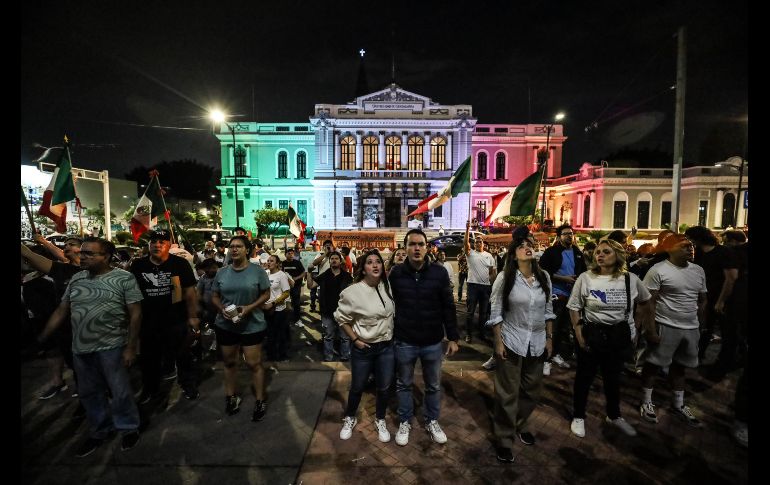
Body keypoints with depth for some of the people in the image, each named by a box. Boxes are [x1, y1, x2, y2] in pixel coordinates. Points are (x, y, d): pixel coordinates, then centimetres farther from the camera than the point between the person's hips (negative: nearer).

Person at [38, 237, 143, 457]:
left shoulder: (124, 278, -12)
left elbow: (135, 314, -13)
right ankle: (99, 431, 37)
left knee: (120, 391, 6)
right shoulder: (76, 279, 6)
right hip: (80, 348, 6)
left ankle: (129, 428, 27)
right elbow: (61, 311, 12)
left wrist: (131, 347, -15)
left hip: (111, 347, -6)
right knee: (89, 393, 18)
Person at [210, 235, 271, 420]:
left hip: (252, 325, -3)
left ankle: (260, 401, 18)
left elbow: (266, 294, -6)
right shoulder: (222, 272, 2)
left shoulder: (258, 271, -9)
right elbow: (214, 297, 8)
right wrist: (222, 309, -12)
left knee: (254, 364, 2)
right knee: (229, 362, 18)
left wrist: (249, 308, -19)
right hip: (226, 325, 4)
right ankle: (232, 396, 37)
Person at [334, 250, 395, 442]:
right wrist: (354, 339, -9)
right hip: (363, 348, -3)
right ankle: (350, 418, 44)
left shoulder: (388, 287, -5)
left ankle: (380, 421, 42)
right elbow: (341, 318, -6)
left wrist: (394, 334, 8)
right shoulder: (353, 292, -18)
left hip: (387, 346, 4)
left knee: (384, 387, 16)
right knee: (357, 387, 16)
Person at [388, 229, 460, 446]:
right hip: (404, 342, 0)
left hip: (433, 342, 1)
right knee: (404, 385, 19)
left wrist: (453, 337, -2)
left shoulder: (439, 272, -10)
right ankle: (405, 422, 41)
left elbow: (448, 307, -3)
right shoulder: (396, 273, -9)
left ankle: (432, 421, 43)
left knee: (433, 386, 19)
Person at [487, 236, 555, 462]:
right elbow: (496, 313, -9)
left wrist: (549, 338, 9)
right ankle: (504, 439, 24)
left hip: (537, 342, 5)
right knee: (508, 393, 6)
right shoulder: (505, 278, -11)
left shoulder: (544, 277, 1)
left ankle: (520, 425, 43)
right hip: (511, 342, -4)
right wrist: (498, 342, -11)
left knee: (532, 390, 18)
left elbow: (548, 310, 9)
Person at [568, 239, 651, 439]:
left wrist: (635, 326, 9)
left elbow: (645, 302, 13)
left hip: (619, 336, 3)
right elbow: (574, 308, -6)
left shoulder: (631, 279, -6)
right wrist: (579, 334, -11)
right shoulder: (585, 278, -12)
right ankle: (578, 416, 29)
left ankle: (614, 415, 43)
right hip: (591, 333, -2)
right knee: (584, 377, 11)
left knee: (613, 377, 21)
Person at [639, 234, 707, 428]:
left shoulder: (698, 270, 8)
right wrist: (651, 328, -17)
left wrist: (700, 325, 13)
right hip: (665, 326, -6)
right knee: (653, 364, 4)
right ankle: (646, 402, 19)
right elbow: (648, 302, -14)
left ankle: (679, 405, 33)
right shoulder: (658, 270, -13)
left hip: (690, 328, 6)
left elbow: (703, 300, 16)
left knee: (679, 366, 18)